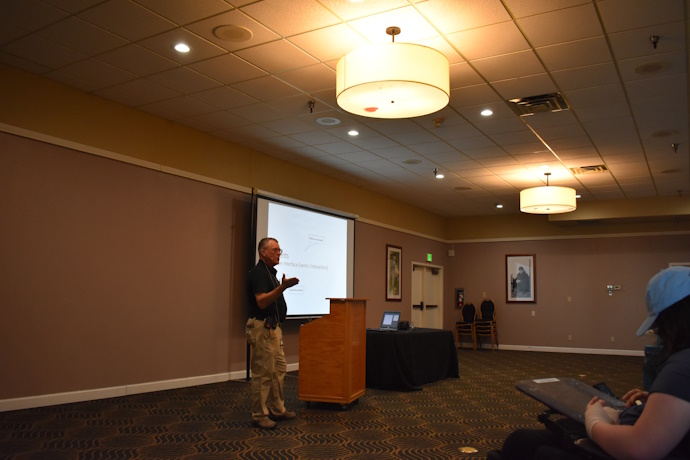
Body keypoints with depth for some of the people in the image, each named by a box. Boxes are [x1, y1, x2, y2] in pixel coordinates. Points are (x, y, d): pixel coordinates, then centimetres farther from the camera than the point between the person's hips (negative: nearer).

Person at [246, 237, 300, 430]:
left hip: (273, 328, 11)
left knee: (279, 370, 14)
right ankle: (259, 415, 7)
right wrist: (282, 287, -36)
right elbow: (261, 302, -28)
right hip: (262, 328, -11)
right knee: (262, 374, -3)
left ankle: (277, 410, 24)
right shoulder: (258, 272, -15)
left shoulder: (270, 272, 17)